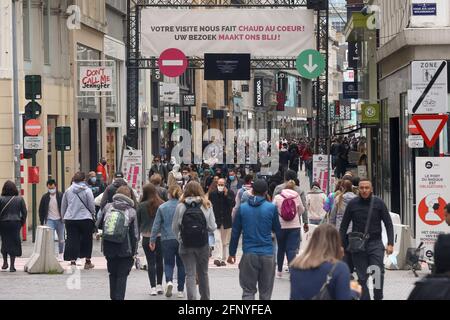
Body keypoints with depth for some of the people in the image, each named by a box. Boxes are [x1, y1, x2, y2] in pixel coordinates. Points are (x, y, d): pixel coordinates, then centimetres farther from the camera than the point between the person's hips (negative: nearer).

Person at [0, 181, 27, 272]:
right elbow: (24, 212, 1)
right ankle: (12, 266, 0)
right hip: (15, 223, 0)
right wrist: (22, 222, 11)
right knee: (14, 243, 3)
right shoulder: (20, 199, -1)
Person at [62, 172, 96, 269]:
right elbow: (92, 206, -3)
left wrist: (64, 218, 23)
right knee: (86, 240, 10)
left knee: (72, 240, 4)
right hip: (85, 218, -2)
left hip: (70, 219, 2)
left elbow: (63, 206, 12)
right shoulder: (87, 191, -6)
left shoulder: (68, 191, 5)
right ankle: (87, 261, 17)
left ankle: (72, 261, -1)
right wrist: (92, 215, 17)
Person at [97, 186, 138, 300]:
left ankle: (113, 297, 24)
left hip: (108, 248, 3)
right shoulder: (131, 211, -5)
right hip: (124, 248, -3)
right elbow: (135, 234, -3)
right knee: (122, 275, 4)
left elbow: (99, 225, 8)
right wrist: (134, 251, 4)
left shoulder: (107, 207, 0)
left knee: (113, 274, 18)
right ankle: (119, 297, -5)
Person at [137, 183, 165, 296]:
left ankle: (153, 287, 0)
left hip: (147, 237, -1)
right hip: (161, 236, 1)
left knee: (151, 262, 4)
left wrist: (139, 232, 15)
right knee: (159, 261, 16)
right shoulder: (162, 205, -8)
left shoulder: (141, 206, -9)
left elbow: (137, 222, 0)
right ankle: (159, 285, 21)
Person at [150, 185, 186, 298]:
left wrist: (152, 240, 9)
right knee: (181, 264, 12)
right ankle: (181, 290, 15)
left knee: (168, 263, 10)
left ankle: (169, 281, -19)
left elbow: (156, 225, 0)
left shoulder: (162, 207, -4)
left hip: (167, 239, 0)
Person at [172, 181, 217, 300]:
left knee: (190, 274, 2)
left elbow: (175, 228, -3)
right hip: (203, 245, 1)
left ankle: (192, 298, -7)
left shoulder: (181, 206, -7)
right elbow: (212, 227, -5)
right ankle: (205, 297, 27)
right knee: (203, 273, 16)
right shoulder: (207, 206, -5)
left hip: (186, 245, -1)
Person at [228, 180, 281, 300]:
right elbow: (277, 230, 7)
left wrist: (232, 253, 13)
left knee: (248, 291, 4)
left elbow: (235, 232, 4)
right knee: (265, 292, 9)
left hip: (249, 254, 1)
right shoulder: (271, 208, -4)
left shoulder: (242, 208, 1)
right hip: (267, 254, -1)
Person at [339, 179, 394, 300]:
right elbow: (344, 226, 8)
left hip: (375, 243, -1)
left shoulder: (378, 203, 0)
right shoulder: (352, 204, 2)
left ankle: (378, 297, 5)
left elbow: (388, 224, 4)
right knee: (362, 278, 3)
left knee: (378, 273, -11)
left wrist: (390, 244, -4)